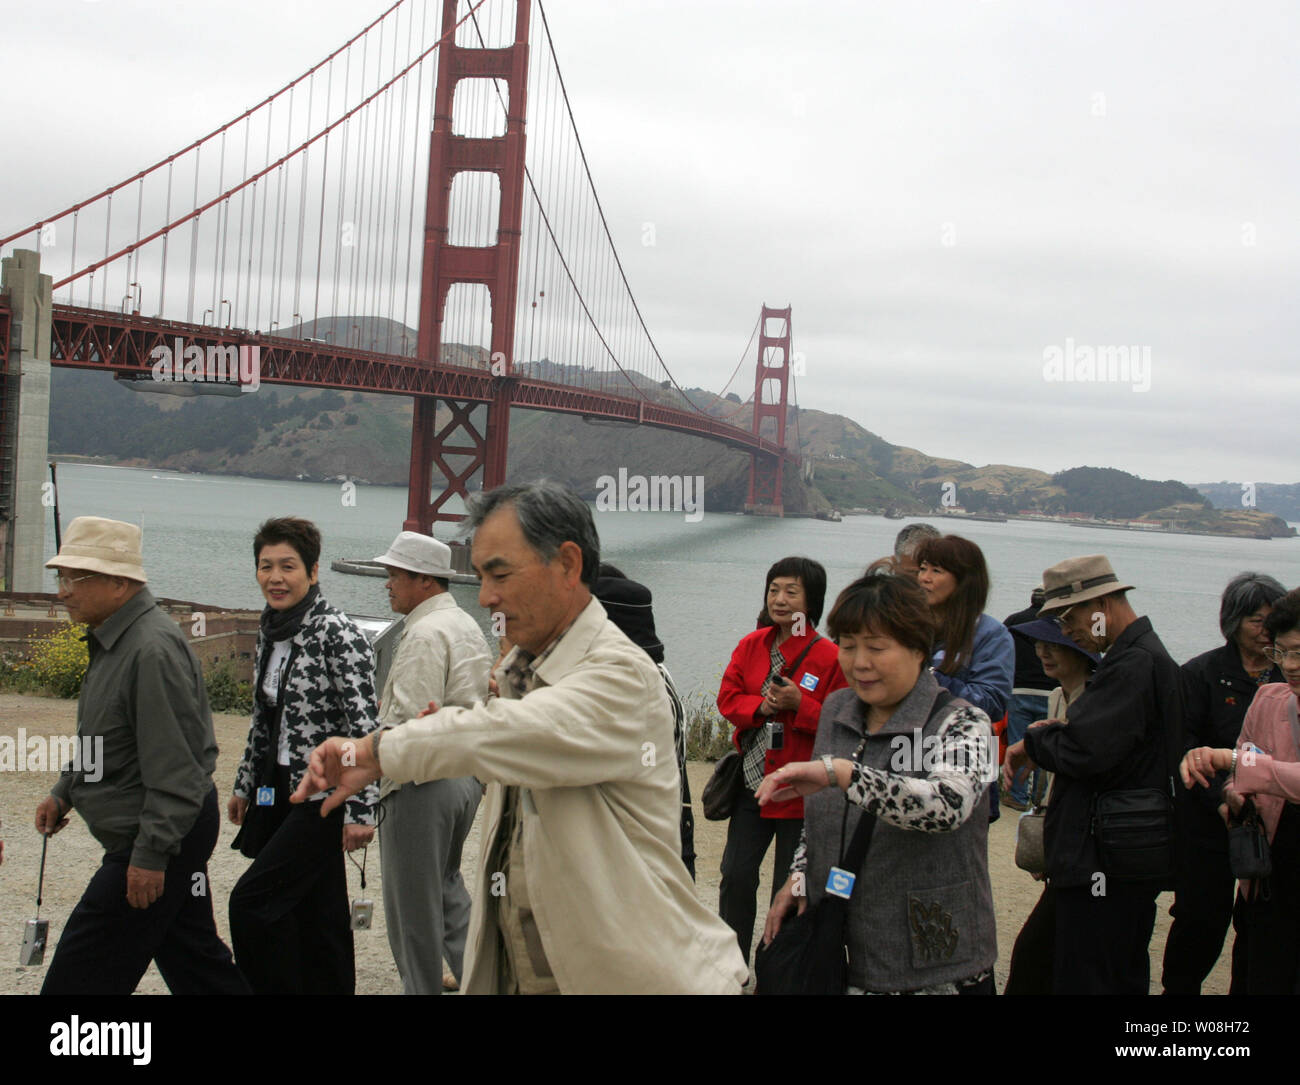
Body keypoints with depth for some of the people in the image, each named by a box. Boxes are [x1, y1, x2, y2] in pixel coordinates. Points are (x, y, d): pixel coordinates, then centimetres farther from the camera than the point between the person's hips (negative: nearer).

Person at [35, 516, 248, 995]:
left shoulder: (153, 650, -22)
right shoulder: (113, 640, 11)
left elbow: (174, 766, -24)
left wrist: (151, 854, -23)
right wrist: (64, 791, 17)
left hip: (159, 836, -10)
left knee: (80, 977, -5)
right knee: (196, 962, 15)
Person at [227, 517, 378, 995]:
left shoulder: (336, 634, -16)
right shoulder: (269, 631, 10)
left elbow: (363, 727, -18)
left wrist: (360, 810, -20)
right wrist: (244, 785, 23)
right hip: (278, 793, 8)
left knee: (251, 902, -12)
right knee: (314, 915, 12)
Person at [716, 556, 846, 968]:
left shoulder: (829, 656, -11)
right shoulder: (751, 645, 4)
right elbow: (728, 697, 6)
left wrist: (800, 705, -23)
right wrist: (760, 706, -13)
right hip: (752, 779, 4)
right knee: (736, 874, 7)